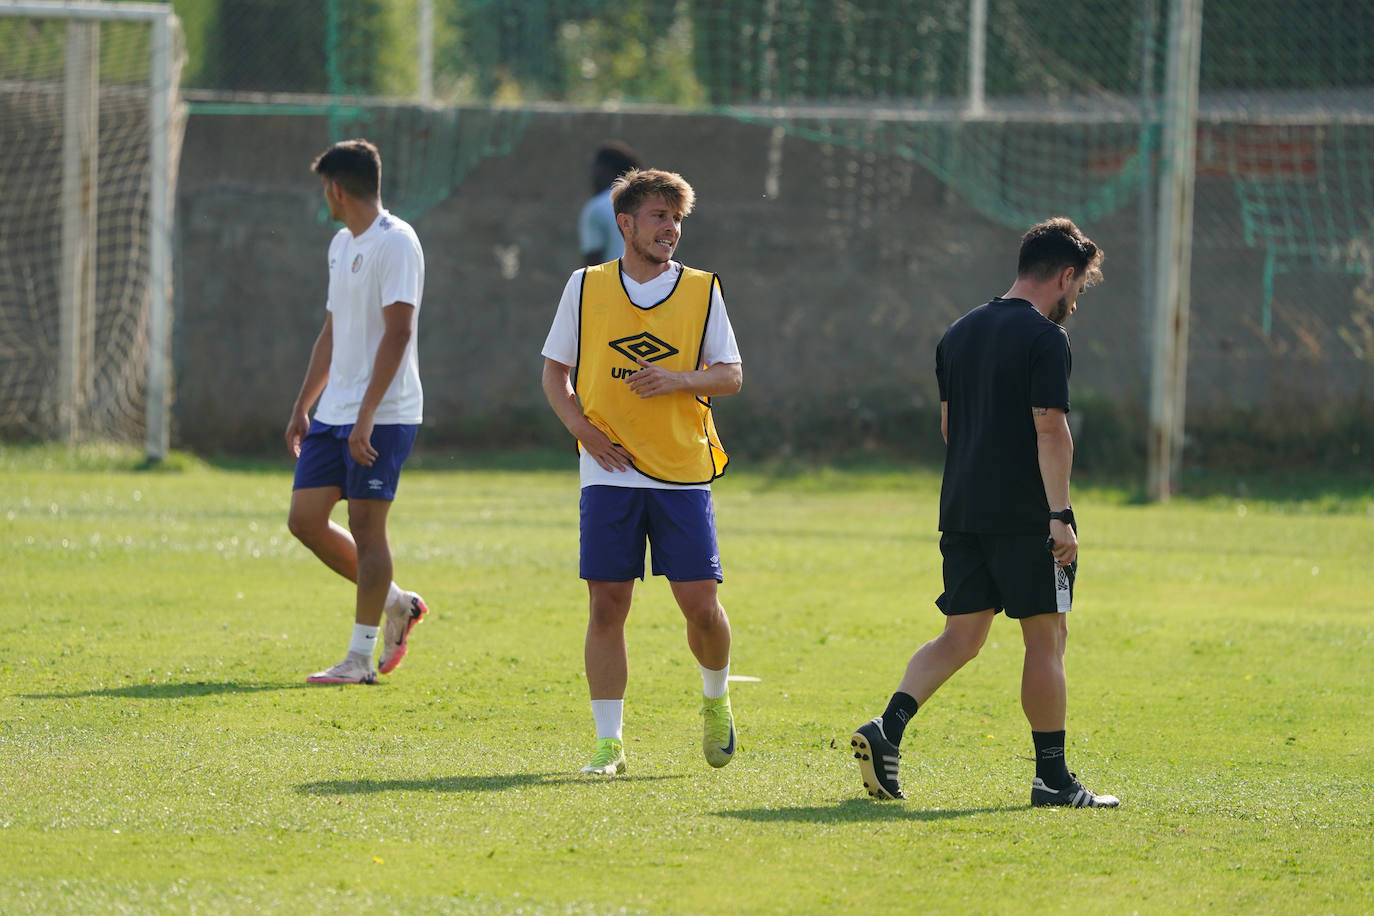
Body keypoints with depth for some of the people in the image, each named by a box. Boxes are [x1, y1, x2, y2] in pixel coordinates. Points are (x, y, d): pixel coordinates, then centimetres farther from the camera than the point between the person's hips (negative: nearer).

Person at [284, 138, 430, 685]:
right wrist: (301, 408, 22)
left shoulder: (395, 242, -12)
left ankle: (361, 659, -1)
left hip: (382, 415, -9)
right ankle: (395, 603, 20)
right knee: (306, 519, 5)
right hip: (333, 414, 9)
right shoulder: (341, 244, 17)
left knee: (365, 527, -6)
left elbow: (397, 332, -19)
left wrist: (366, 414, -24)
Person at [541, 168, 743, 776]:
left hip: (684, 470, 0)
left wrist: (678, 380, -14)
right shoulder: (586, 287, 6)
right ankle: (609, 744, 3)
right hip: (610, 472, 0)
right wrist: (581, 426, -5)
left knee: (699, 602, -4)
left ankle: (715, 699, 26)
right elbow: (555, 372, 12)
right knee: (607, 605, -4)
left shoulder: (702, 291, 5)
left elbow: (731, 376, 5)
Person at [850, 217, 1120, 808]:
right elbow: (1050, 429, -17)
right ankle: (1052, 777, 2)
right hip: (1026, 515, -7)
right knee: (1046, 639, 1)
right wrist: (1060, 516, -18)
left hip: (962, 510, 7)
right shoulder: (1044, 338, -10)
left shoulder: (959, 334, 15)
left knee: (960, 636, 10)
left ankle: (887, 730, -9)